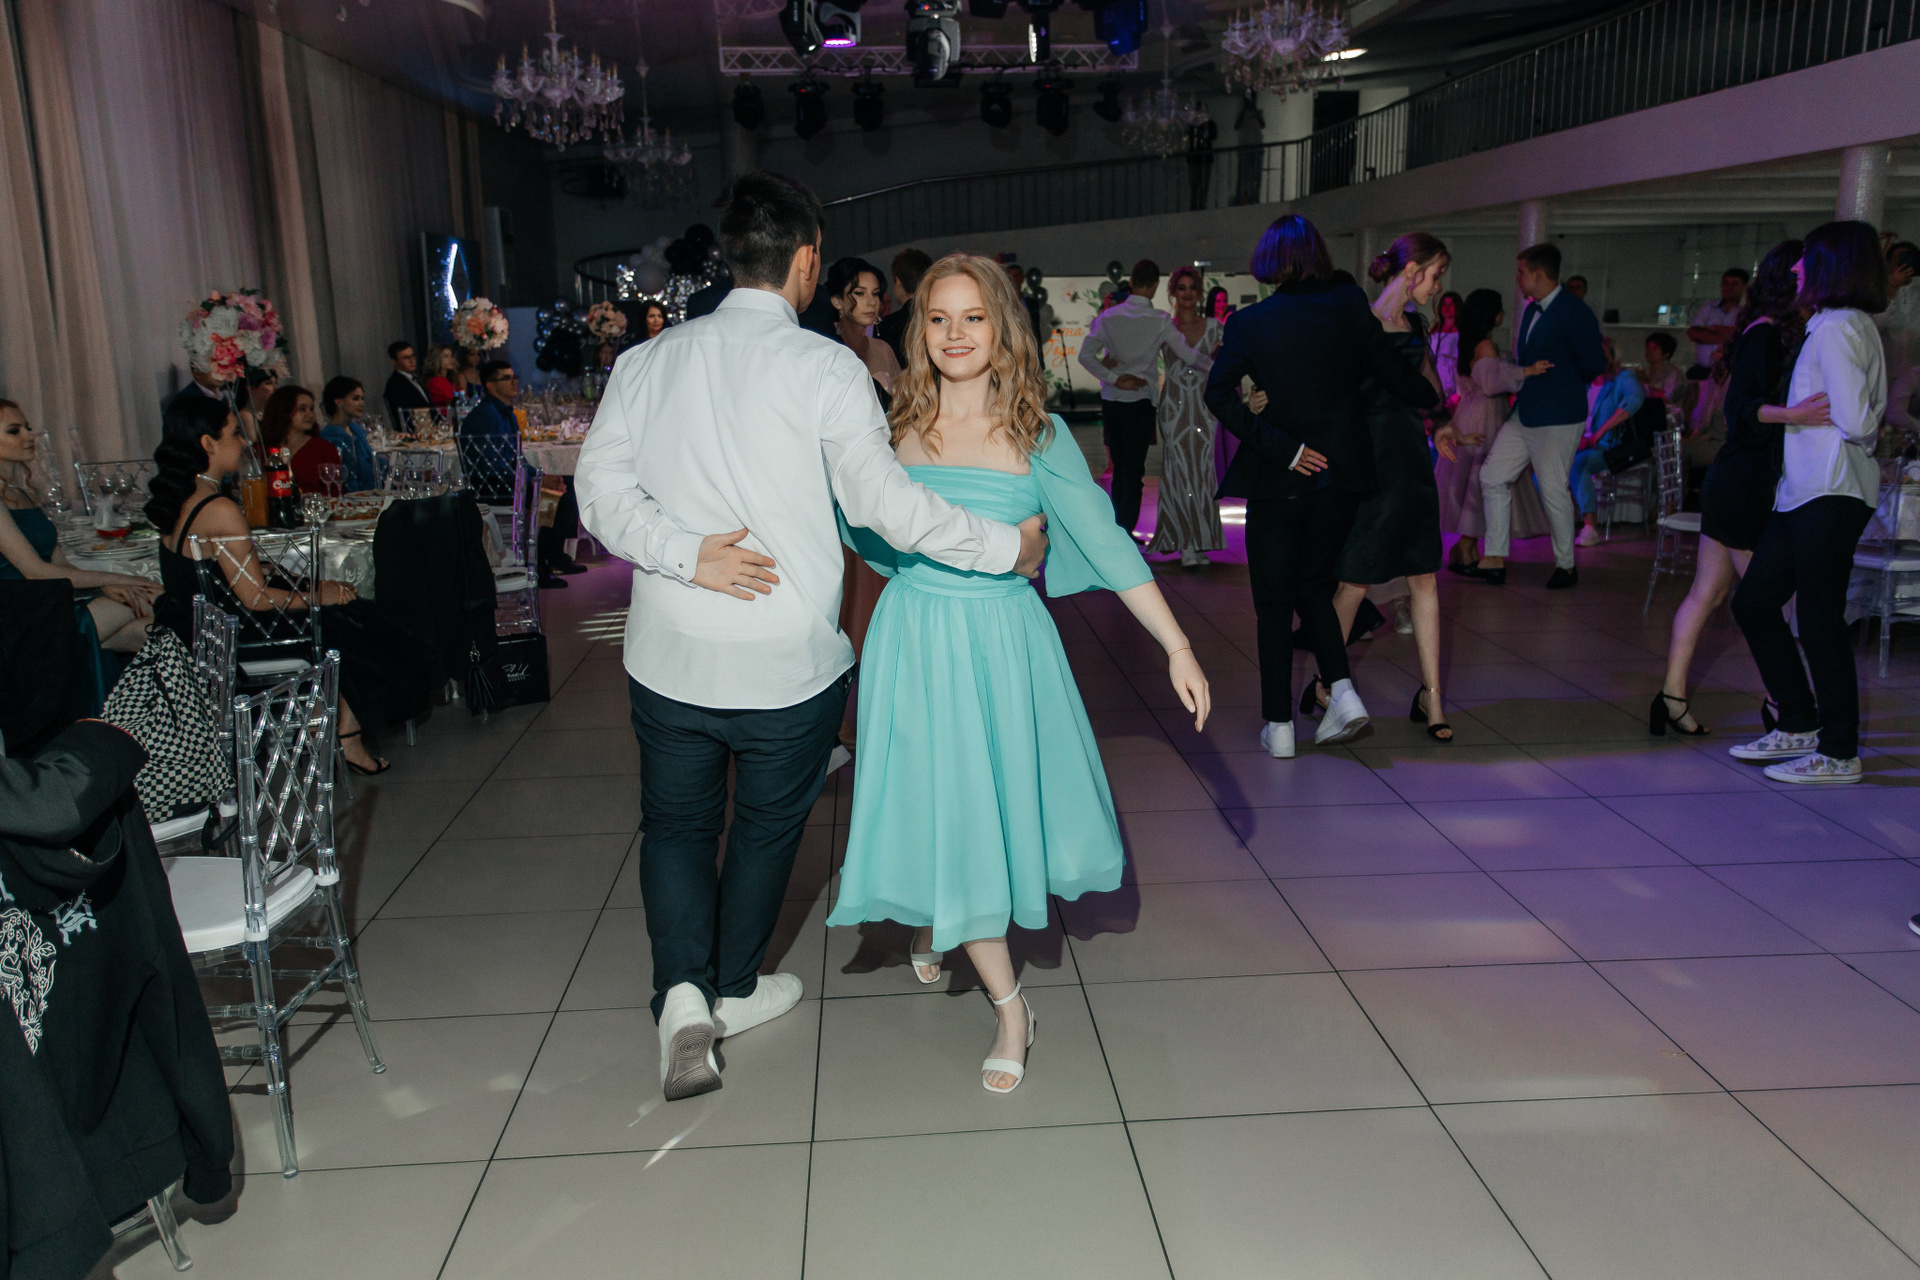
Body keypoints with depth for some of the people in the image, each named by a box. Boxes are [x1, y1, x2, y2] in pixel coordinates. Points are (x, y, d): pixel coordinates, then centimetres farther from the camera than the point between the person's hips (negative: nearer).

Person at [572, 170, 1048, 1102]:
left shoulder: (649, 359, 2)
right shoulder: (825, 368, -11)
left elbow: (601, 485, -6)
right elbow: (887, 504, -12)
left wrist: (687, 554, -13)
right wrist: (1011, 547, -3)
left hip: (670, 657, 3)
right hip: (787, 664, -2)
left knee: (676, 822, 20)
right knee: (768, 823, 19)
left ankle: (683, 989, 2)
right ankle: (736, 989, 37)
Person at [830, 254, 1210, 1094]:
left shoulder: (1037, 433, -4)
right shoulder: (897, 425, 1)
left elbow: (1105, 542, -6)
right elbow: (862, 531, 12)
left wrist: (1177, 647, -10)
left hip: (1001, 644, 0)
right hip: (914, 643, 1)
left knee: (998, 802, 10)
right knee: (940, 811, 4)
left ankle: (938, 923, 43)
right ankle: (1009, 1007, 22)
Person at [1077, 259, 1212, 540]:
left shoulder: (1108, 317, 1)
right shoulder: (1160, 321, -8)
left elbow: (1086, 356, -6)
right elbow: (1187, 355, -10)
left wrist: (1114, 378, -6)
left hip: (1111, 400, 3)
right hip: (1141, 401, -3)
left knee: (1120, 467, 14)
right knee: (1134, 470, 1)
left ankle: (1118, 530, 20)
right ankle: (1125, 533, -2)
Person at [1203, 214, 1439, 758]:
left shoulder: (1248, 322, -5)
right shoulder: (1350, 305, -2)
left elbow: (1218, 394, -16)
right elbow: (1391, 369, 2)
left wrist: (1280, 448, -16)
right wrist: (1432, 401, 22)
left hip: (1278, 481, -2)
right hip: (1340, 474, 3)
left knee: (1274, 601, 7)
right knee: (1314, 587, 20)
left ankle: (1279, 724, 7)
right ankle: (1341, 690, 5)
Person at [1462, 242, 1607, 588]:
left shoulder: (1574, 312, -14)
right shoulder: (1531, 310, 12)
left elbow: (1594, 365, -12)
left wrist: (1563, 386, 2)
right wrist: (1524, 378, 5)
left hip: (1557, 419, -9)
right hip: (1524, 414, 9)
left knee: (1554, 490, -2)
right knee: (1492, 476, 6)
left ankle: (1566, 565, 15)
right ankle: (1495, 560, 10)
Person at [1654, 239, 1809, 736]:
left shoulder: (1774, 333, 15)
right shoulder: (1766, 334, -13)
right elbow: (1742, 407, -23)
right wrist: (1792, 414, -39)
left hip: (1730, 483, 10)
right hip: (1747, 485, -10)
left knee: (1707, 593, 8)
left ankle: (1672, 697, 10)